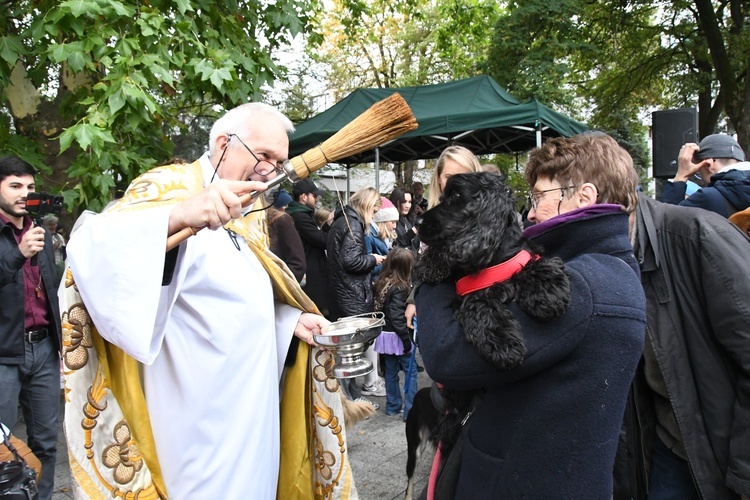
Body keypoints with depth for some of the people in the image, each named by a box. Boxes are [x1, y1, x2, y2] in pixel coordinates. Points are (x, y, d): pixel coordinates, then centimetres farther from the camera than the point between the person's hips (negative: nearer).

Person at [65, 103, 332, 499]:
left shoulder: (247, 212, 11)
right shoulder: (170, 186, -14)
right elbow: (92, 246, -32)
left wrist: (290, 319, 5)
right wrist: (178, 216, -48)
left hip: (251, 395, 8)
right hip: (203, 404, -8)